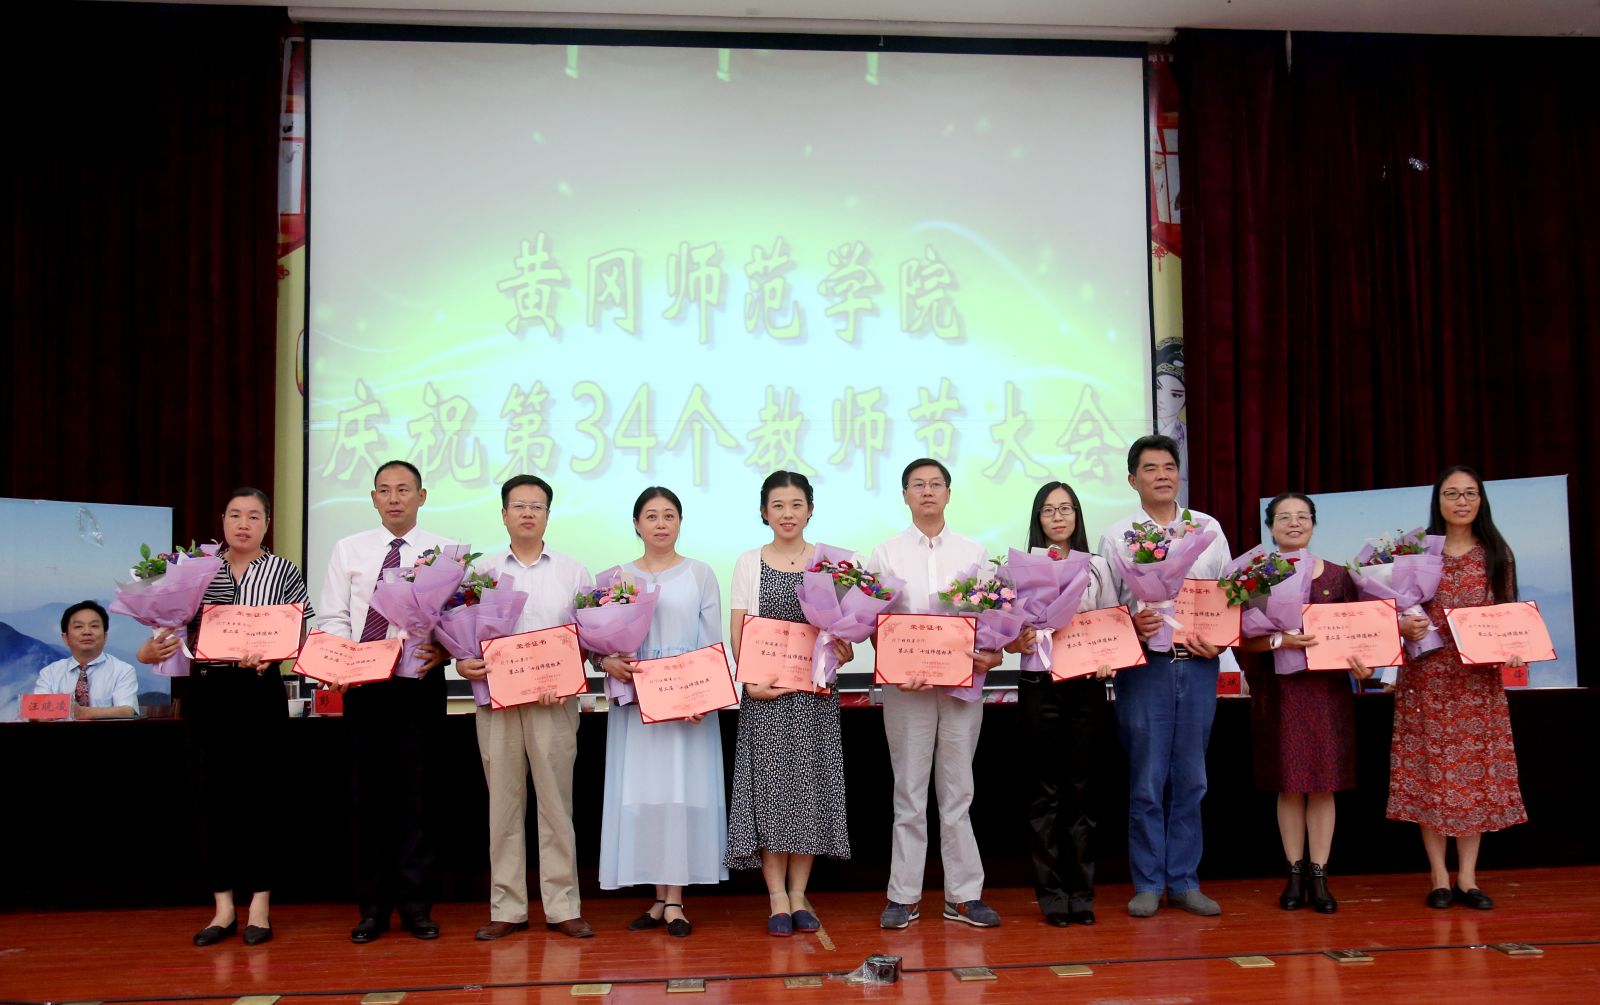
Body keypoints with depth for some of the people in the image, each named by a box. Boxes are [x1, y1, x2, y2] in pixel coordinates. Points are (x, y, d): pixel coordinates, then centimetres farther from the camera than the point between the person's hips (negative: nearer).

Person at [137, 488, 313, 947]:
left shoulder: (283, 571, 4)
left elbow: (302, 631, -2)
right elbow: (175, 624, 10)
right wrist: (151, 650, -10)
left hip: (259, 691, -2)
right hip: (206, 690, 2)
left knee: (261, 793, 0)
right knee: (214, 793, 5)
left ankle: (260, 906, 10)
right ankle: (223, 908, 14)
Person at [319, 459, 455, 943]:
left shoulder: (444, 552, 3)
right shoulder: (348, 550, 9)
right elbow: (333, 618, 7)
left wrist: (444, 649, -20)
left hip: (421, 684, -2)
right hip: (363, 685, 2)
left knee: (416, 793, 3)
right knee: (368, 795, 5)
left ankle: (416, 905, 13)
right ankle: (373, 907, 15)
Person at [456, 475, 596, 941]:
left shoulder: (572, 572, 10)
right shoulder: (481, 571, 12)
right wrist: (463, 663, -11)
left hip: (554, 702, -1)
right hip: (495, 698, 1)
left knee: (556, 802, 0)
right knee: (503, 803, 4)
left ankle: (563, 907, 7)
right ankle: (507, 909, 11)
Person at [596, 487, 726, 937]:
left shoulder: (700, 574, 5)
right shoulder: (619, 577, 9)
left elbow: (714, 644, 1)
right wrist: (608, 662, -15)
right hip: (636, 699, 2)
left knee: (683, 791, -3)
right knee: (642, 792, 1)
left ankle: (674, 900, 4)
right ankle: (661, 898, 9)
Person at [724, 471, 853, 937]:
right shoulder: (749, 563, 6)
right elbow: (738, 632, 1)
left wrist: (841, 653, -15)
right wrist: (751, 681, -13)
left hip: (816, 692, 1)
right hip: (765, 692, -1)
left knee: (810, 786, 3)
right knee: (769, 788, -2)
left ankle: (799, 895, 13)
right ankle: (777, 899, 6)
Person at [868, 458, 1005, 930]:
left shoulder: (974, 552, 11)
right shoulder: (885, 554, 6)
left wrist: (992, 655, -11)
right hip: (906, 683, -1)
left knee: (957, 790, 6)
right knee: (909, 792, 3)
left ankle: (963, 895, 13)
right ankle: (904, 896, 10)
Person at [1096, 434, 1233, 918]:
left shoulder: (1208, 529, 10)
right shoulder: (1117, 536, 4)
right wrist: (1130, 625, -17)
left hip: (1198, 665, 2)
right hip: (1144, 665, -2)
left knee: (1190, 779, 7)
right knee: (1147, 781, 1)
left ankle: (1184, 881, 17)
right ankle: (1148, 883, 12)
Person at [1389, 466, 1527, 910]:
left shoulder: (1497, 554, 7)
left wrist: (1513, 649, -10)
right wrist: (1404, 627, -17)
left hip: (1480, 678, 2)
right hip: (1427, 677, -1)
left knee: (1476, 773, 3)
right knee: (1429, 773, 0)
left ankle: (1467, 877, 13)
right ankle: (1439, 877, 10)